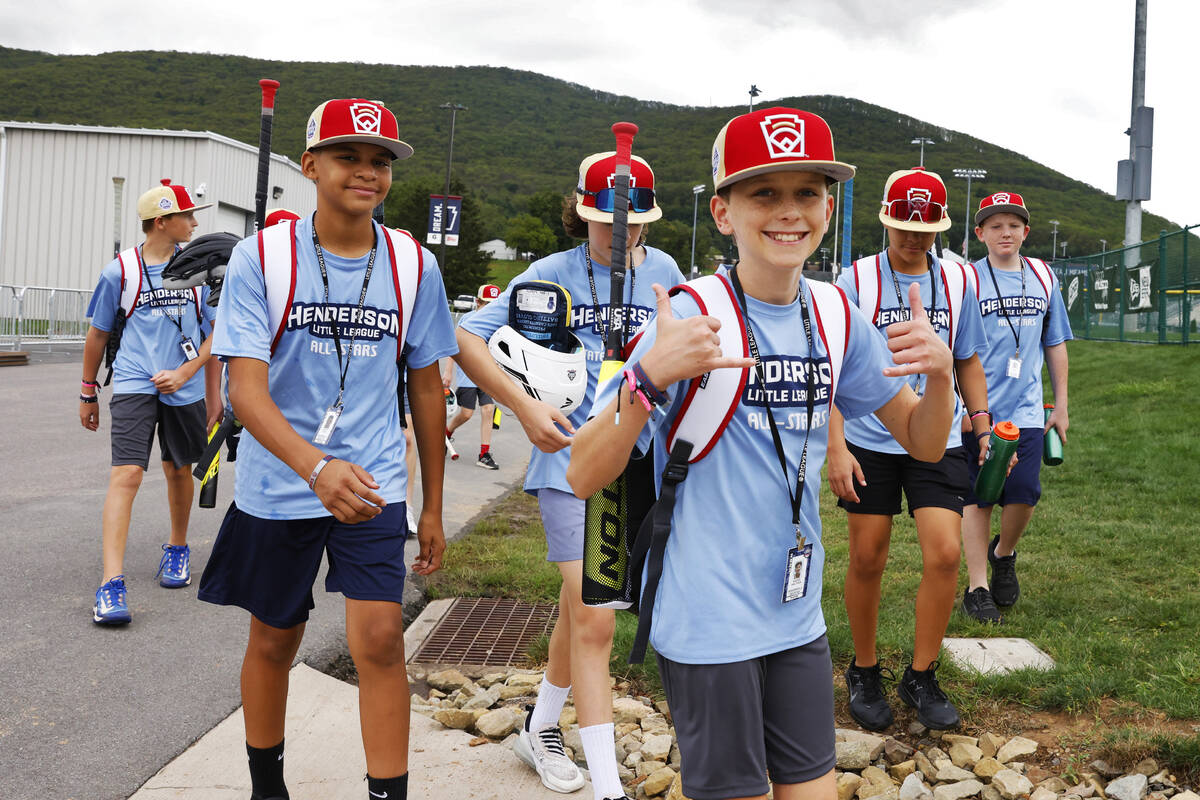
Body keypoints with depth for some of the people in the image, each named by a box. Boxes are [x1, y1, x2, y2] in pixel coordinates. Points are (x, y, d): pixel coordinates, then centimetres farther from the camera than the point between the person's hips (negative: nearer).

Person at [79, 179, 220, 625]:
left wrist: (185, 372, -6)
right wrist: (87, 394, 14)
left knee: (179, 472, 14)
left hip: (184, 388, 3)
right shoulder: (120, 271, -1)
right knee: (126, 475, -13)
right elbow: (98, 335, 10)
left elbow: (215, 331, 7)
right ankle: (111, 584, -15)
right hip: (134, 386, -3)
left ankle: (177, 549, 39)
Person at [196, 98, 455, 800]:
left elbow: (426, 387, 6)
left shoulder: (414, 266, -3)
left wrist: (433, 507, 8)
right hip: (277, 486, 0)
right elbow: (246, 389, -18)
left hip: (375, 484, 1)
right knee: (273, 642, 14)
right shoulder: (262, 257, -10)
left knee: (380, 639, -11)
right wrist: (317, 467, -36)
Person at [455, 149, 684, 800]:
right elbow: (467, 338, -8)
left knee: (581, 605, 17)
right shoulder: (554, 274, -5)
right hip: (569, 460, -4)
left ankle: (540, 728, 40)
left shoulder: (662, 272, 4)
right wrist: (525, 407, -17)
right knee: (594, 622, -9)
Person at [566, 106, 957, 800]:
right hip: (707, 626, -5)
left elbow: (924, 444, 10)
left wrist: (941, 372, -11)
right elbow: (585, 478, -18)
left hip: (798, 615, 5)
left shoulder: (836, 317, 2)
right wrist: (650, 376, -34)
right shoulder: (692, 320, -15)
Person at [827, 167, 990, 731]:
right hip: (868, 442, -2)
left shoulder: (957, 282, 6)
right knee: (867, 560, 4)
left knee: (945, 553, -8)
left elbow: (967, 362, 17)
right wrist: (835, 446, -12)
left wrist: (984, 428, 8)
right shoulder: (857, 281, -3)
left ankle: (921, 677, 10)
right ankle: (864, 673, 25)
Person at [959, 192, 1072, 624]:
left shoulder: (1044, 278, 10)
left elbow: (1055, 344, 16)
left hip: (1026, 410, 3)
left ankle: (1003, 554, 25)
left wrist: (1061, 405, 15)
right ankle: (977, 587, 13)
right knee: (977, 497, 2)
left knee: (1024, 492, -5)